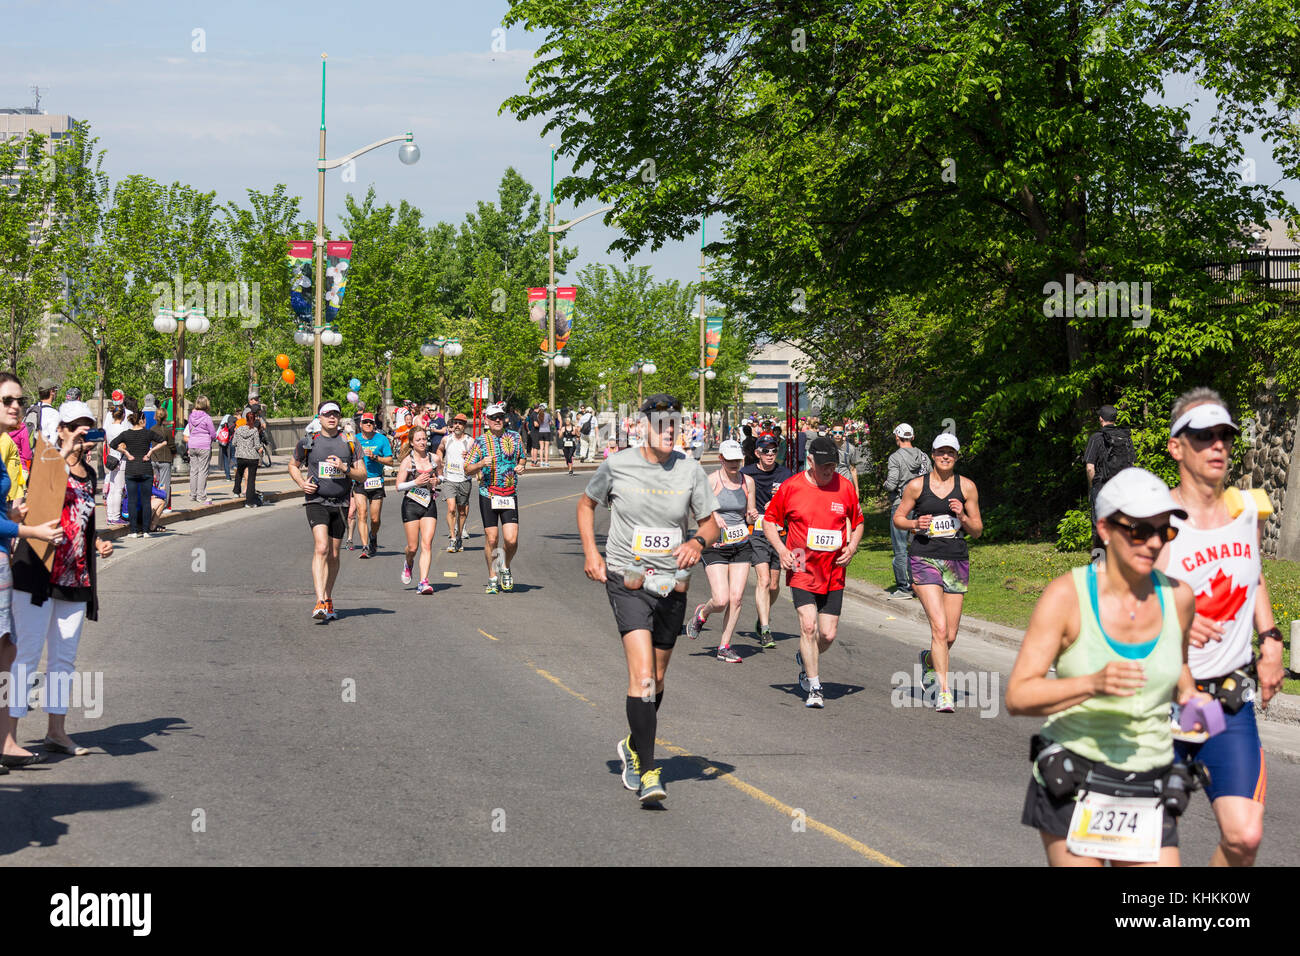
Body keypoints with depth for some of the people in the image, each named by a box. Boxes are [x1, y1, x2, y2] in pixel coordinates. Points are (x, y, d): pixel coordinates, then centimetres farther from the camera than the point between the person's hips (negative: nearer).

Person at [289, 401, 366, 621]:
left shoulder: (349, 443, 6)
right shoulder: (308, 442, 3)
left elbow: (362, 475, 6)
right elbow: (293, 465, 19)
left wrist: (344, 468, -13)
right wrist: (302, 483, 0)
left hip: (340, 504, 3)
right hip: (316, 501, -3)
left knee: (333, 555, 9)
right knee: (321, 548, -20)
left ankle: (328, 600, 26)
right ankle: (320, 602, -27)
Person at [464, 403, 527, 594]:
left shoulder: (515, 437, 5)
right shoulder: (480, 442, -1)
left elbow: (522, 457, 22)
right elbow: (467, 470, 0)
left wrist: (520, 466, 0)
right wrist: (481, 464, -20)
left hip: (510, 496, 1)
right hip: (488, 495, -1)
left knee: (511, 539, -9)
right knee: (491, 540, 0)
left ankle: (506, 569, 19)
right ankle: (492, 579, 15)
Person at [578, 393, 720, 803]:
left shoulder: (690, 470, -1)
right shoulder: (617, 465, -6)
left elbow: (710, 523, 7)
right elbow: (587, 504, 12)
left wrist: (698, 541, -17)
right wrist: (591, 553, 0)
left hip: (671, 585, 4)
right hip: (627, 581, -3)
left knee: (656, 680, 15)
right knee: (642, 677, -17)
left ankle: (634, 745, 41)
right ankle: (648, 773, -17)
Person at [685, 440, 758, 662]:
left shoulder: (747, 482, 5)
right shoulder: (711, 481, -7)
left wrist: (752, 517, -8)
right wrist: (712, 516, -21)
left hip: (741, 545, 4)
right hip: (715, 546, -4)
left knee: (736, 598, -3)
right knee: (721, 600, -12)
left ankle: (724, 647, 10)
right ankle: (702, 614, 24)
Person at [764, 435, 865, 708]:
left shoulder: (845, 487, 2)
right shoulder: (790, 487, -4)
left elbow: (858, 522, 17)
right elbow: (769, 519, 7)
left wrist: (852, 547, 0)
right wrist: (781, 549, -6)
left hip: (833, 573, 3)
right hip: (801, 570, -2)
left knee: (828, 635, 2)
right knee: (808, 626, -15)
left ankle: (805, 658, 35)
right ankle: (814, 688, -5)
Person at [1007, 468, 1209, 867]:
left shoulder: (1178, 598, 1)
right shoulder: (1066, 595, -11)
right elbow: (1017, 696, -16)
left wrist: (1189, 695, 5)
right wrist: (1093, 684, -30)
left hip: (1147, 794, 3)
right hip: (1072, 785, -3)